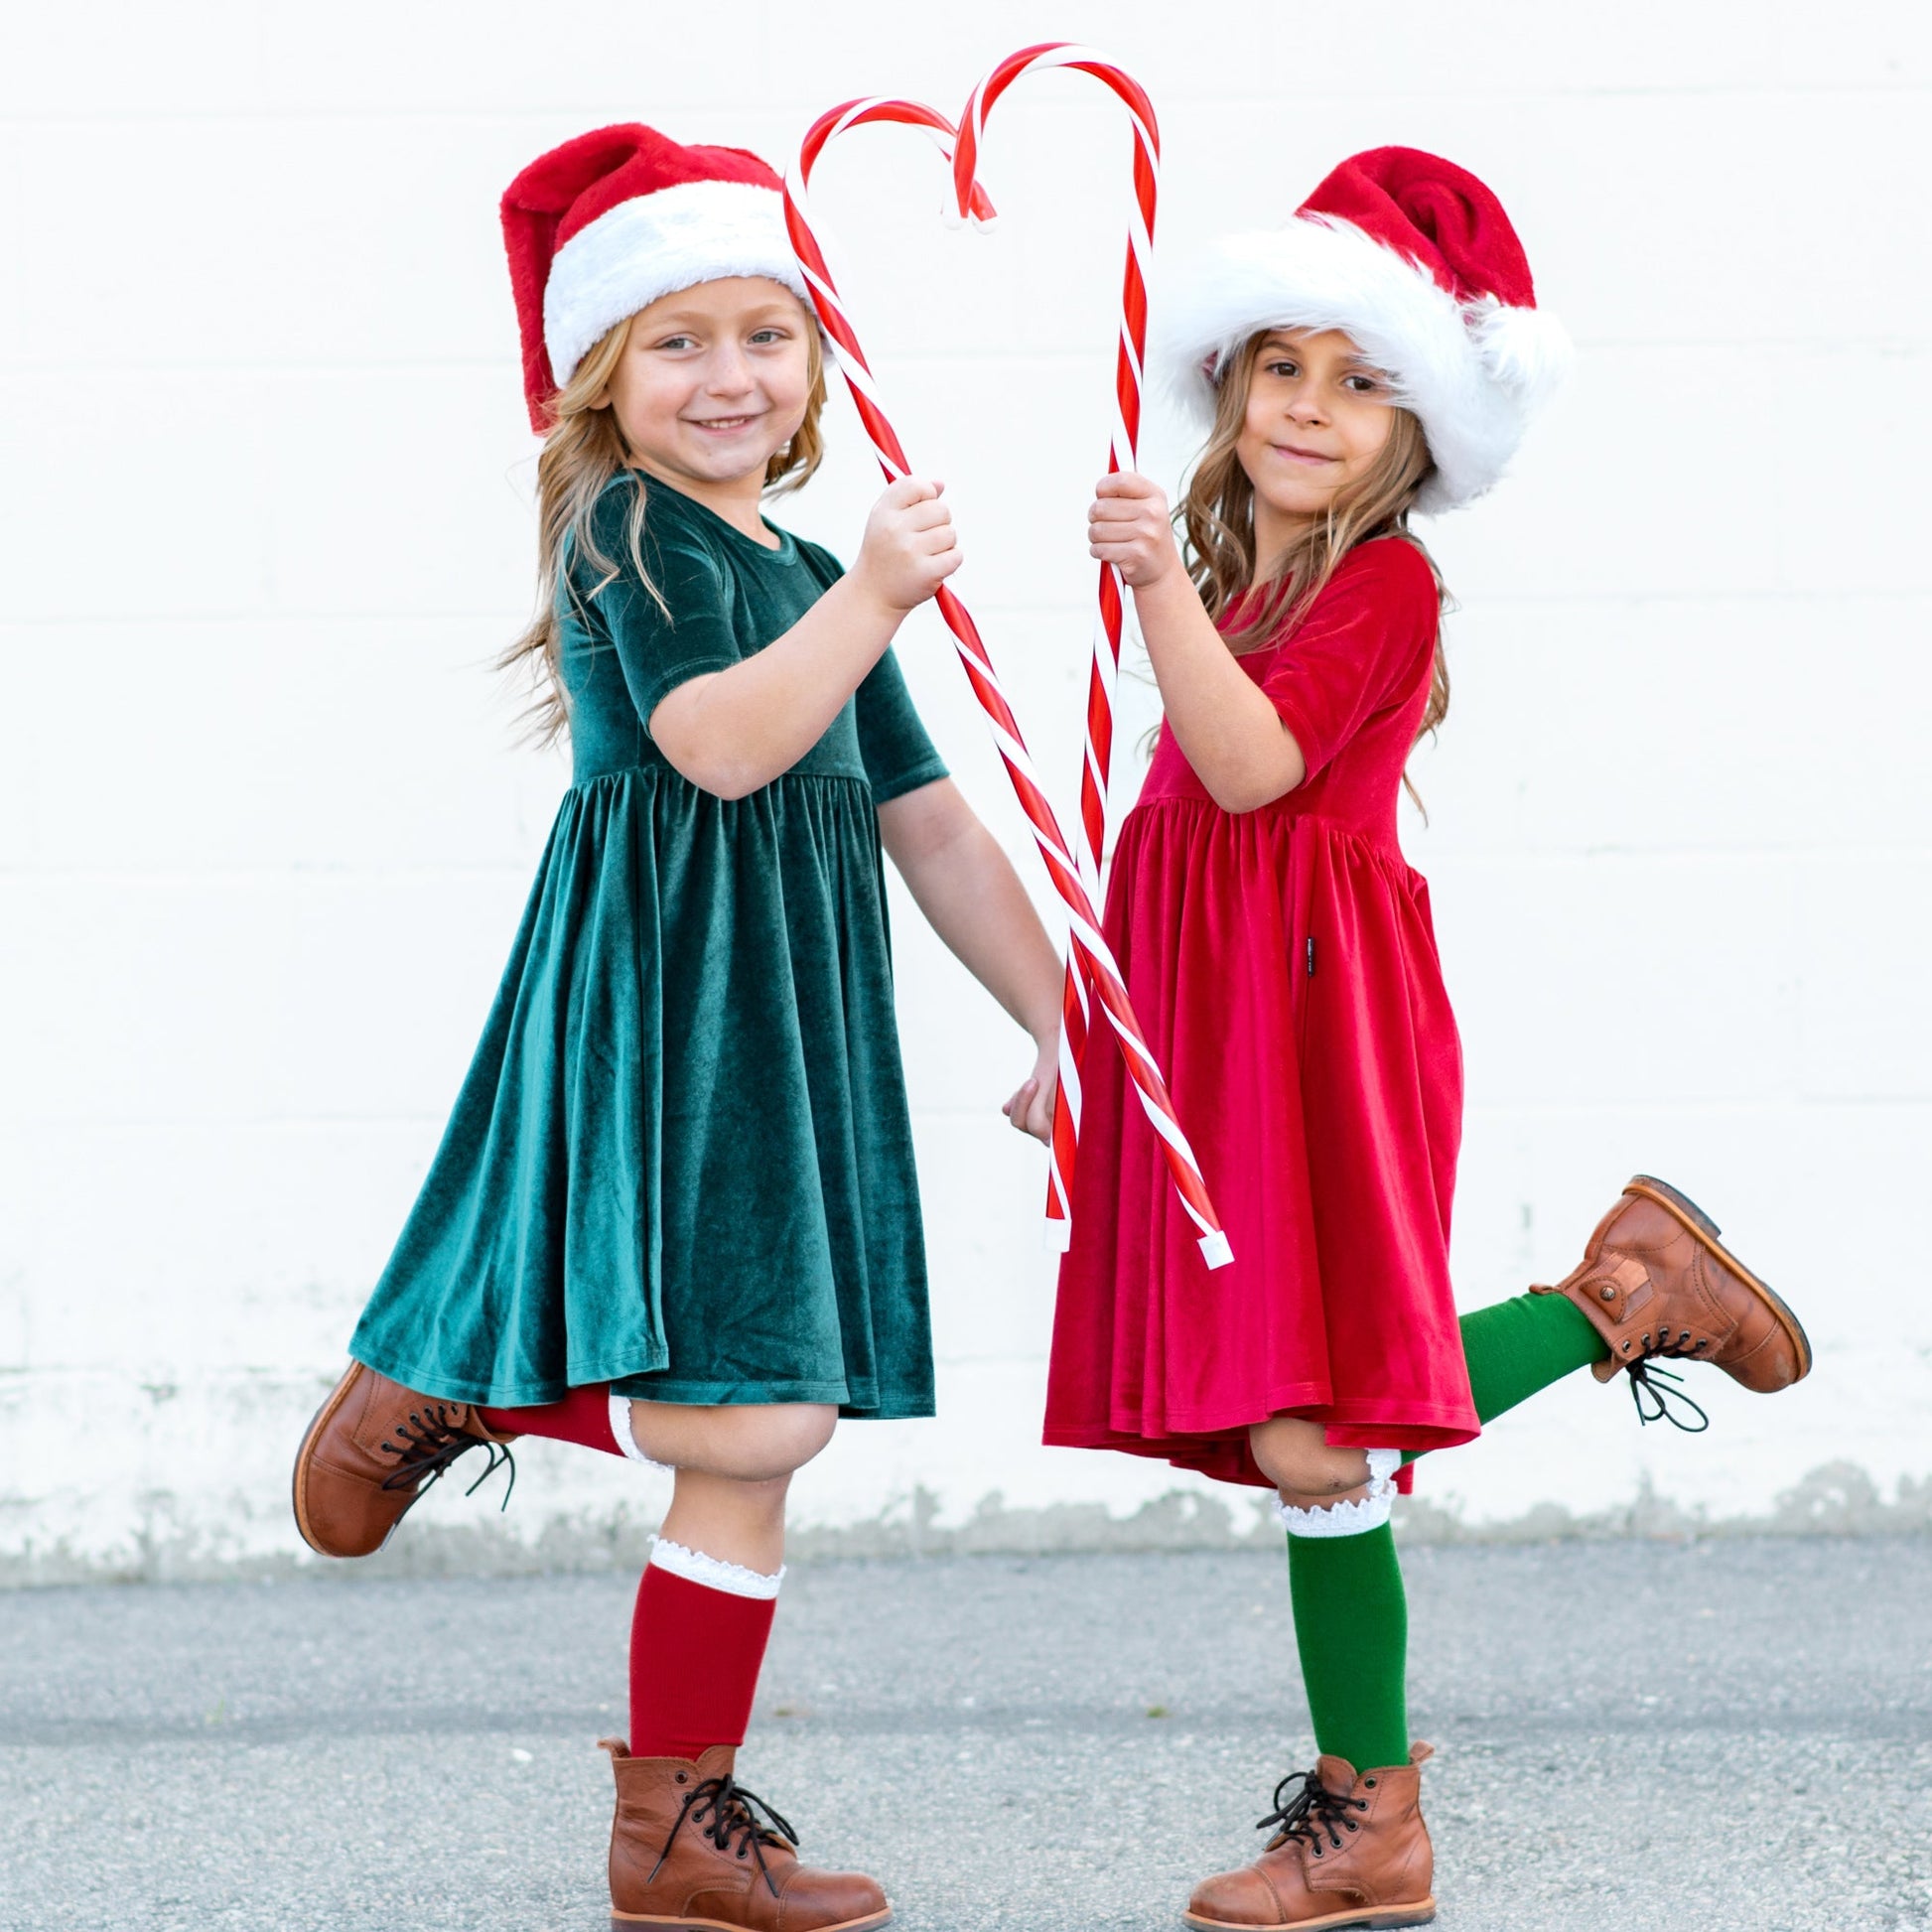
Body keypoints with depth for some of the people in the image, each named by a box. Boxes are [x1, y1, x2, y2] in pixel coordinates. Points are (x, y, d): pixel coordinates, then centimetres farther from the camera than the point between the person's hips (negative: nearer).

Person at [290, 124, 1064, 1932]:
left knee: (757, 1432, 7)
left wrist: (1063, 1026, 21)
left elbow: (935, 833, 23)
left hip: (787, 1022, 8)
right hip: (665, 1005, -8)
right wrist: (877, 595, -26)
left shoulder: (809, 578, 20)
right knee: (748, 1412, -17)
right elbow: (722, 739, -21)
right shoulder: (630, 534, -5)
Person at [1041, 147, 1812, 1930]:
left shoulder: (1384, 580, -7)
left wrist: (1161, 589, -29)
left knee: (1315, 1435, -13)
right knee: (1301, 1447, 7)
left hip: (1319, 1022, -8)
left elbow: (1251, 765, -21)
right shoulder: (1245, 584, 17)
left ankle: (1624, 1296, 4)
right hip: (1219, 1024, 8)